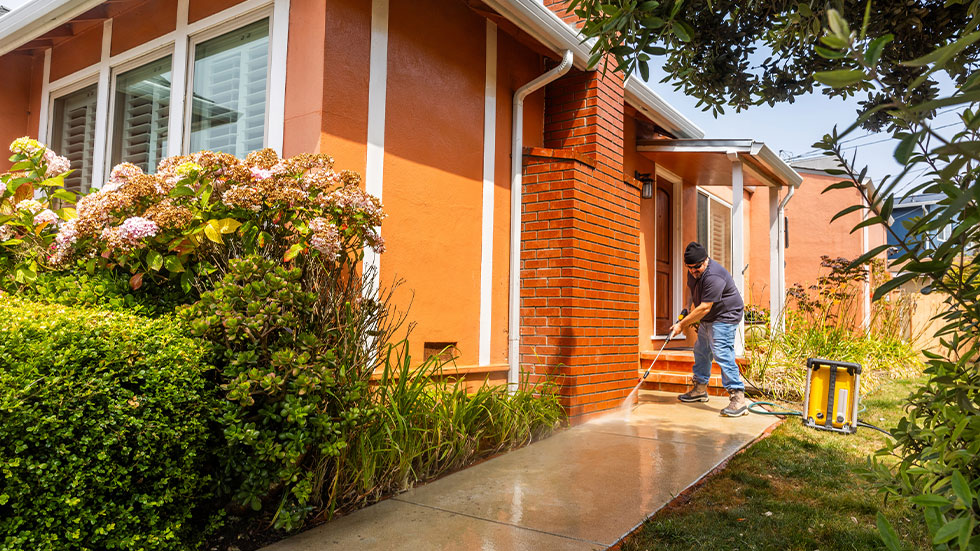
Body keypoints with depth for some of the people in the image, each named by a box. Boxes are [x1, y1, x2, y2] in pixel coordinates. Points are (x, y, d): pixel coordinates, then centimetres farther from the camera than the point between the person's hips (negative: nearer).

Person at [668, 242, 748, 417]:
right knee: (701, 351, 16)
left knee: (722, 354, -19)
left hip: (725, 317, -10)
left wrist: (682, 324, -22)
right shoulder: (694, 272, 1)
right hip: (707, 319, 10)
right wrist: (690, 319, 9)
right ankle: (700, 389, 31)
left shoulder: (714, 277, -30)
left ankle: (738, 398, -19)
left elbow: (705, 308, -28)